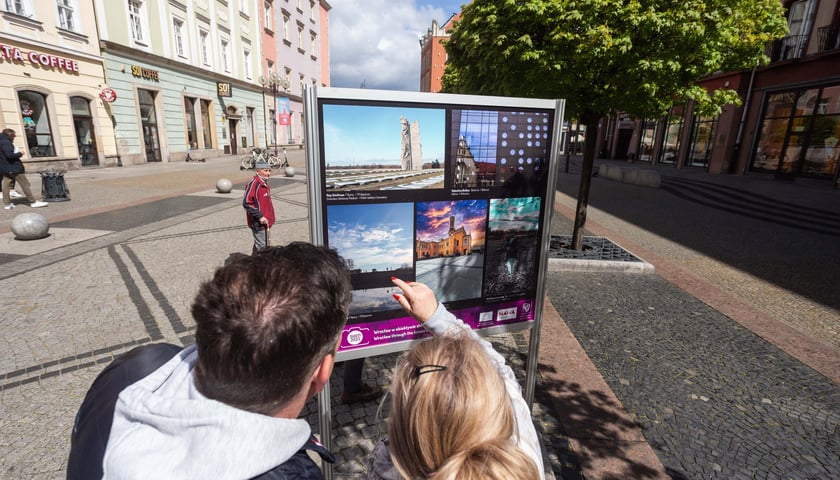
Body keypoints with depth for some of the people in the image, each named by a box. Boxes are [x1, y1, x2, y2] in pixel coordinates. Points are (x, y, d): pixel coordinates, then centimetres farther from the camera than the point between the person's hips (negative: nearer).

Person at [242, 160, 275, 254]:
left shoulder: (265, 183, 13)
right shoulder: (253, 183, -17)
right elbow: (246, 202, -23)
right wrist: (259, 216, -23)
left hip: (265, 222, 10)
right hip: (258, 223, -10)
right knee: (262, 247, -5)